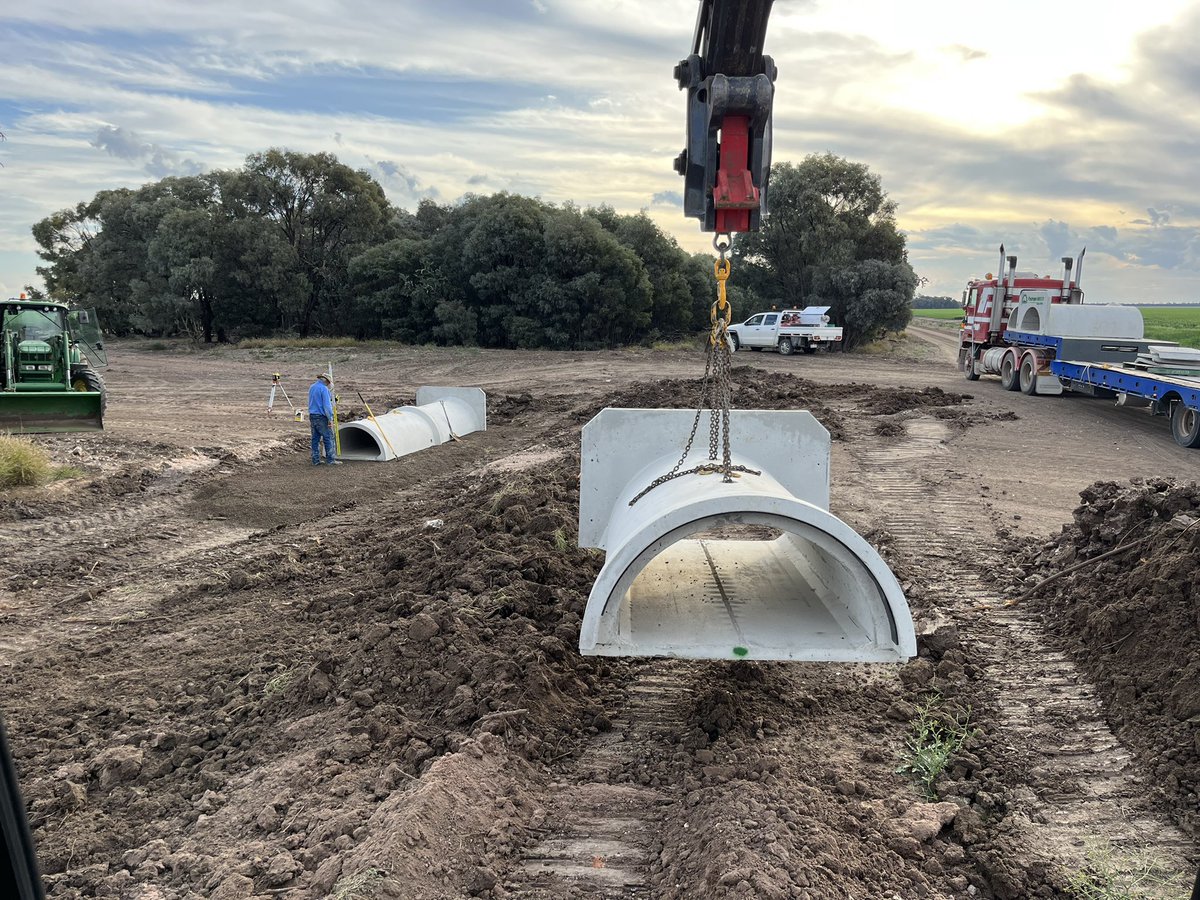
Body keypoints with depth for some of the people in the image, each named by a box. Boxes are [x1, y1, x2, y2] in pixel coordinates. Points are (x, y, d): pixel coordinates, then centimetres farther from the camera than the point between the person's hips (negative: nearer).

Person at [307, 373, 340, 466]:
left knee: (315, 439, 11)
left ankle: (315, 460, 13)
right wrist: (330, 419, -16)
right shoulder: (324, 388, -14)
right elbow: (326, 405, -17)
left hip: (312, 416, 9)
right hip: (321, 417, -9)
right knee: (329, 438, -3)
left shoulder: (312, 387, 13)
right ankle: (330, 460, -3)